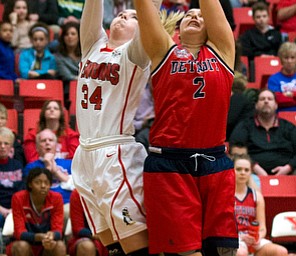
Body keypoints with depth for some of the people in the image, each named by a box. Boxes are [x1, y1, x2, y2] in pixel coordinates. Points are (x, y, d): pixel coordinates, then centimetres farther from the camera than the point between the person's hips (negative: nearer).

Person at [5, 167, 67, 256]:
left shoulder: (56, 198, -11)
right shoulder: (19, 198, -16)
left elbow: (58, 230, -16)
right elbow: (20, 232, -21)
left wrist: (51, 236, -42)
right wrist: (39, 237, -42)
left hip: (48, 247, 2)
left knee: (60, 246, -29)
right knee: (22, 246, -34)